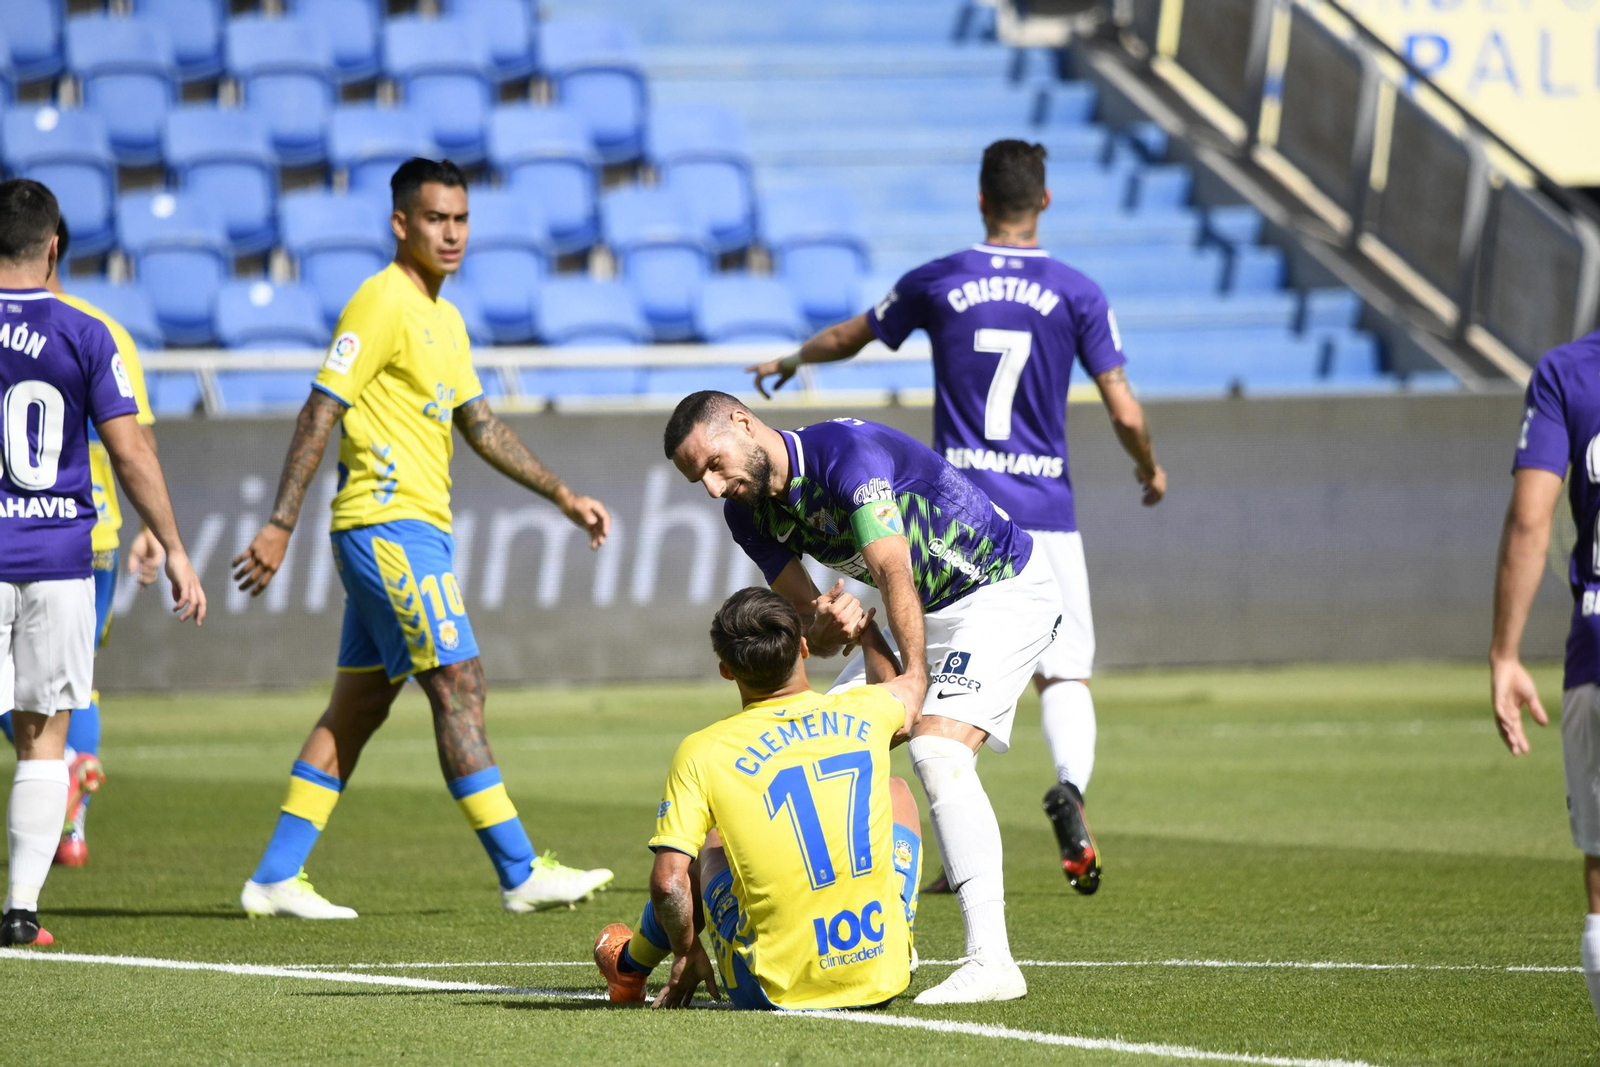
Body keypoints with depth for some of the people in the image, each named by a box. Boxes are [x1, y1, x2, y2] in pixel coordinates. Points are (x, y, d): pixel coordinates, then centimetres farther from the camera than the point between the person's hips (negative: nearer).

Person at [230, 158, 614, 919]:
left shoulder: (444, 319, 18)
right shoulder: (382, 302, -11)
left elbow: (480, 426, 25)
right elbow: (320, 412, -15)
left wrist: (562, 497, 22)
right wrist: (280, 526, -19)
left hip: (416, 531, 10)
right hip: (389, 523, -10)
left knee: (358, 707, 9)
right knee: (459, 686, -10)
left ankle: (275, 878, 12)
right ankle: (520, 874, -9)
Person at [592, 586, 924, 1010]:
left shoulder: (702, 753, -8)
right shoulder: (862, 712, 1)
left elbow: (668, 881, -14)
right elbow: (906, 692, 29)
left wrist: (686, 953, 6)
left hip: (776, 989, -2)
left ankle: (631, 966, 49)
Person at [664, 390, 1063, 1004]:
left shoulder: (848, 451, -27)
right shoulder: (751, 514, -1)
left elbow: (894, 572, -31)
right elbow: (811, 635, -1)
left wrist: (915, 679, -35)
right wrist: (828, 626, -24)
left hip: (1004, 591, -9)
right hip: (925, 611, 9)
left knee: (938, 750, -27)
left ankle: (991, 962, -32)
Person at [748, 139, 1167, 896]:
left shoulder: (935, 284, 2)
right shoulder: (1077, 294, -1)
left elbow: (847, 339, 19)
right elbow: (1125, 415, -2)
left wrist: (790, 361, 40)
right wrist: (1150, 469, 19)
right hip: (1045, 510, -1)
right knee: (1065, 671, 4)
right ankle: (1071, 784, -25)